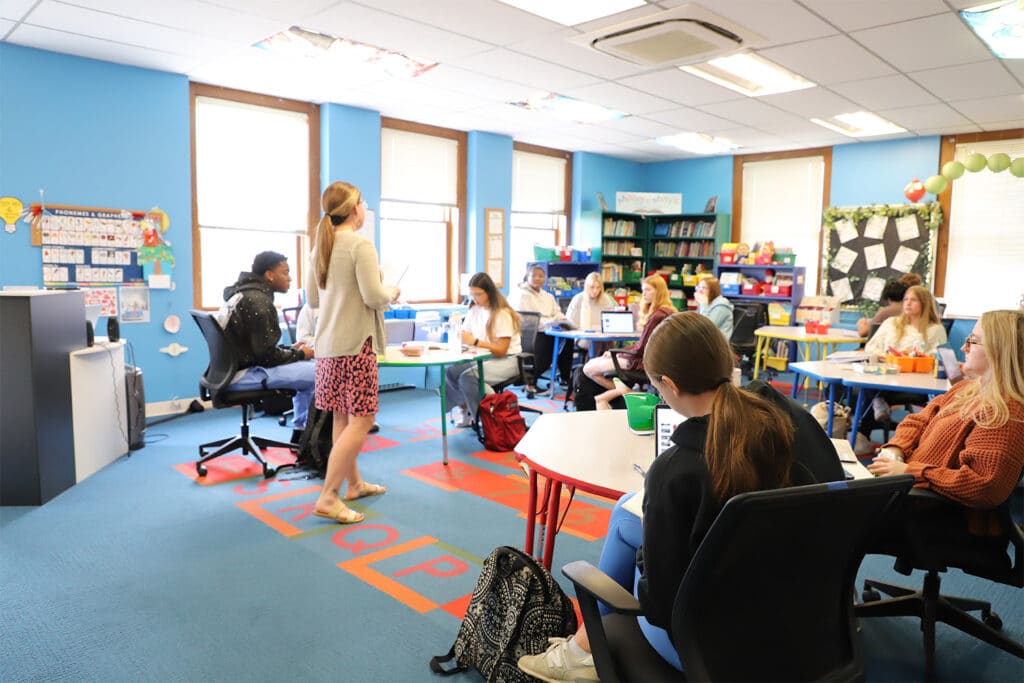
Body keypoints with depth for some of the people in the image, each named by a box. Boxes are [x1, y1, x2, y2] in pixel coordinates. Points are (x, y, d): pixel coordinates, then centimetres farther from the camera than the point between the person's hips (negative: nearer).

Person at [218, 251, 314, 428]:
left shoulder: (242, 293, 14)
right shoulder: (258, 300, -17)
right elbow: (266, 355, -19)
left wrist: (290, 350, 10)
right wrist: (299, 354, -3)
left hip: (232, 368, 11)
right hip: (242, 374, -11)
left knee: (308, 368, 20)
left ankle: (302, 426, 24)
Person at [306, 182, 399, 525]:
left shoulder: (321, 246, 11)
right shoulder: (360, 244, -13)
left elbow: (313, 299, 17)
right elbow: (374, 296, -18)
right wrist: (392, 293, 2)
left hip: (327, 344, 9)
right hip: (355, 343, -9)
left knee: (342, 417, 14)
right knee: (361, 420, -4)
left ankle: (354, 483, 26)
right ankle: (328, 497, -5)